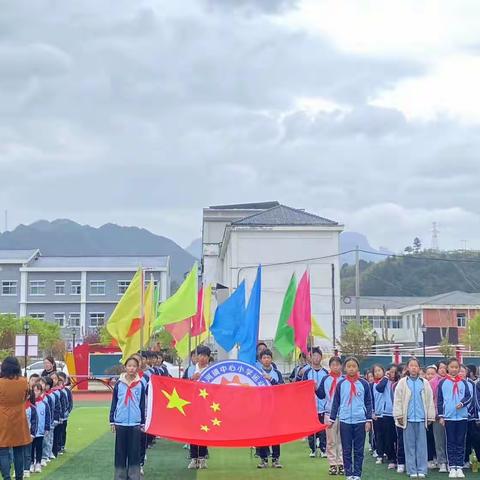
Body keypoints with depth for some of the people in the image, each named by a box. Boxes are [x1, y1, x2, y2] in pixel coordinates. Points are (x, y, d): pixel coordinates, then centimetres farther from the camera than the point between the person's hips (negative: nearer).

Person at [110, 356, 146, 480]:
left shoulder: (140, 385, 2)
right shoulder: (119, 384, 1)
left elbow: (142, 405, 6)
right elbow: (113, 404, 6)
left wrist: (143, 423, 6)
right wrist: (112, 422, 4)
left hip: (135, 423, 0)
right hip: (120, 423, 0)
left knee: (134, 451, 3)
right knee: (120, 451, 5)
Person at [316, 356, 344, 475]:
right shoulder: (325, 379, 6)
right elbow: (321, 395, 7)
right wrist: (316, 389, -9)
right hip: (329, 413, 1)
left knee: (342, 440, 4)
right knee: (331, 441, 4)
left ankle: (341, 464, 10)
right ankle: (332, 464, 10)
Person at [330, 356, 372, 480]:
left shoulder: (364, 384, 1)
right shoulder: (341, 384, 3)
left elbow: (368, 403, 4)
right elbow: (336, 403, 7)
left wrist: (368, 420, -2)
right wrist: (332, 419, 4)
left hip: (360, 421, 0)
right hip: (345, 421, 1)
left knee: (359, 450, 4)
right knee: (346, 450, 4)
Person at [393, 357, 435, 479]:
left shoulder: (424, 383, 6)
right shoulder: (402, 382, 2)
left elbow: (430, 400, 7)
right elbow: (397, 400, 1)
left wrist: (430, 417, 5)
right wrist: (399, 416, -5)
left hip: (421, 418, 1)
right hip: (408, 418, -1)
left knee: (421, 445, 2)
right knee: (409, 445, 3)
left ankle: (422, 470, 8)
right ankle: (412, 471, 8)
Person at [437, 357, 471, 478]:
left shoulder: (463, 382, 7)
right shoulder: (443, 382, 4)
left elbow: (468, 397, 4)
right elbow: (439, 400, 4)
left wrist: (462, 403, -16)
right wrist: (441, 416, -1)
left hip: (462, 416, 1)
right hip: (449, 417, -1)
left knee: (460, 442, 4)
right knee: (450, 443, 3)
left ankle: (459, 467, 7)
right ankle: (452, 468, 7)